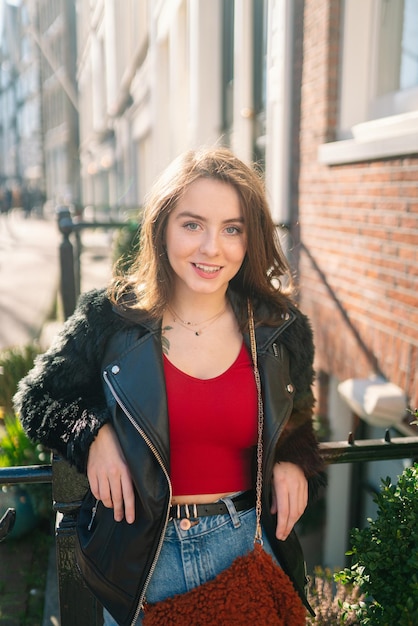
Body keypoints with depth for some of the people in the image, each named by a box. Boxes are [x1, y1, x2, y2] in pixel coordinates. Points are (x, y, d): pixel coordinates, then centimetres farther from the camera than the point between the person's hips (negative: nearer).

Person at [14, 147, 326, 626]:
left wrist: (294, 464, -9)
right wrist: (92, 434, -15)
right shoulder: (109, 316, -10)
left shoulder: (282, 330, -5)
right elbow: (37, 398, 2)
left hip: (246, 545, 1)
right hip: (138, 556, 0)